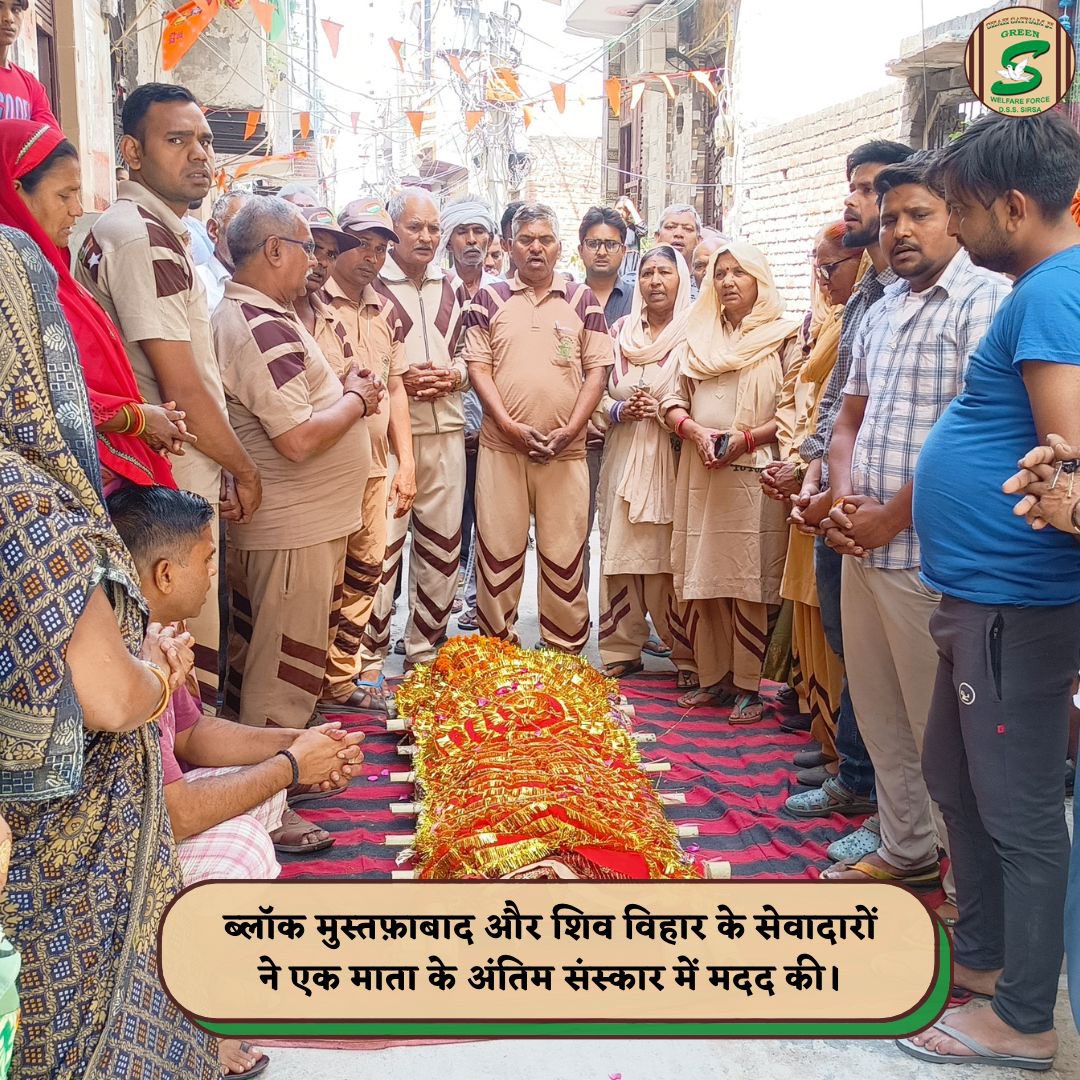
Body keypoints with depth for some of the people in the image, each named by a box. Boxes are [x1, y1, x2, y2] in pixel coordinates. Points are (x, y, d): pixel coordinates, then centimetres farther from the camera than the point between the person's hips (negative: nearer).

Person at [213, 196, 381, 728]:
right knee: (287, 666, 2)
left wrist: (341, 389, 7)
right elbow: (298, 439, -27)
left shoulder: (241, 314, 11)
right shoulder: (264, 329, -22)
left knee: (254, 656, 20)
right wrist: (356, 399, -10)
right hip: (296, 529, -11)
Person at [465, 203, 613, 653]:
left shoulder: (581, 300, 10)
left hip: (565, 449, 0)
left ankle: (566, 651, 13)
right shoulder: (490, 299, 9)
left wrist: (570, 430, -7)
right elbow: (478, 367, 2)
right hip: (501, 447, 0)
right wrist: (509, 425, -11)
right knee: (499, 551, 3)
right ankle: (497, 647, 15)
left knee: (565, 556, 2)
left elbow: (597, 370, 6)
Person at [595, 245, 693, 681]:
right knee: (618, 553, 4)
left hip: (674, 460, -4)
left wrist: (665, 410, -15)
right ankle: (622, 650, 15)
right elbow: (597, 396, 15)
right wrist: (619, 410, -4)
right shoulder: (621, 331, 13)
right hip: (623, 457, 4)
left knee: (672, 557, -4)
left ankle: (689, 654, 8)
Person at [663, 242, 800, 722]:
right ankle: (712, 678, 16)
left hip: (753, 474, -4)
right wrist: (695, 430, -5)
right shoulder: (699, 337, 17)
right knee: (700, 581, 5)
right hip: (700, 475, 5)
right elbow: (673, 401, 15)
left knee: (748, 584, -4)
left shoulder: (783, 337, 2)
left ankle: (748, 686, 5)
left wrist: (747, 438, -15)